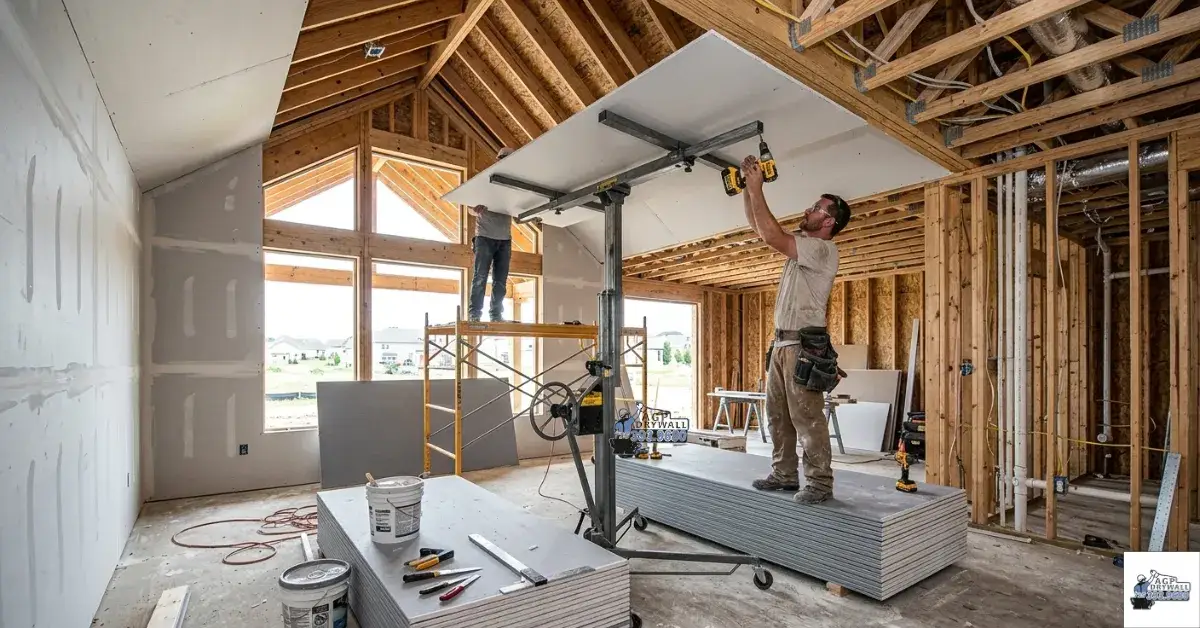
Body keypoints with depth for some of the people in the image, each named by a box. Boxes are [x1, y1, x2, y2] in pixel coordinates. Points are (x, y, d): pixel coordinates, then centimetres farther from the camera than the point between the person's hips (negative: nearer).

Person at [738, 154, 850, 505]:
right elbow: (758, 227, 19)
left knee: (808, 418, -5)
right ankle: (785, 474, 24)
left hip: (805, 346, -10)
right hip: (781, 343, 10)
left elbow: (772, 236, -21)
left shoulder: (824, 249, -11)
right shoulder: (802, 244, 17)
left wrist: (757, 189, -15)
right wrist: (748, 188, 10)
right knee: (778, 415, 14)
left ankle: (819, 483, 6)